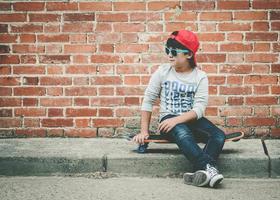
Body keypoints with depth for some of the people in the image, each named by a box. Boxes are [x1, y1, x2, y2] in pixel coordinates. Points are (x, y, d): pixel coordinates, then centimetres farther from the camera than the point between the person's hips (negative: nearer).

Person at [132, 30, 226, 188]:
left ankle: (201, 173, -45)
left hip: (192, 120, 2)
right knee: (183, 132, -38)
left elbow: (199, 109, -9)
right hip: (168, 119, -2)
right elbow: (148, 101, 5)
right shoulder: (163, 71, 4)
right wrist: (144, 131, 0)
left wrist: (177, 119, -24)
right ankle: (209, 168, -50)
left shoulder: (200, 76, 1)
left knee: (219, 136, -26)